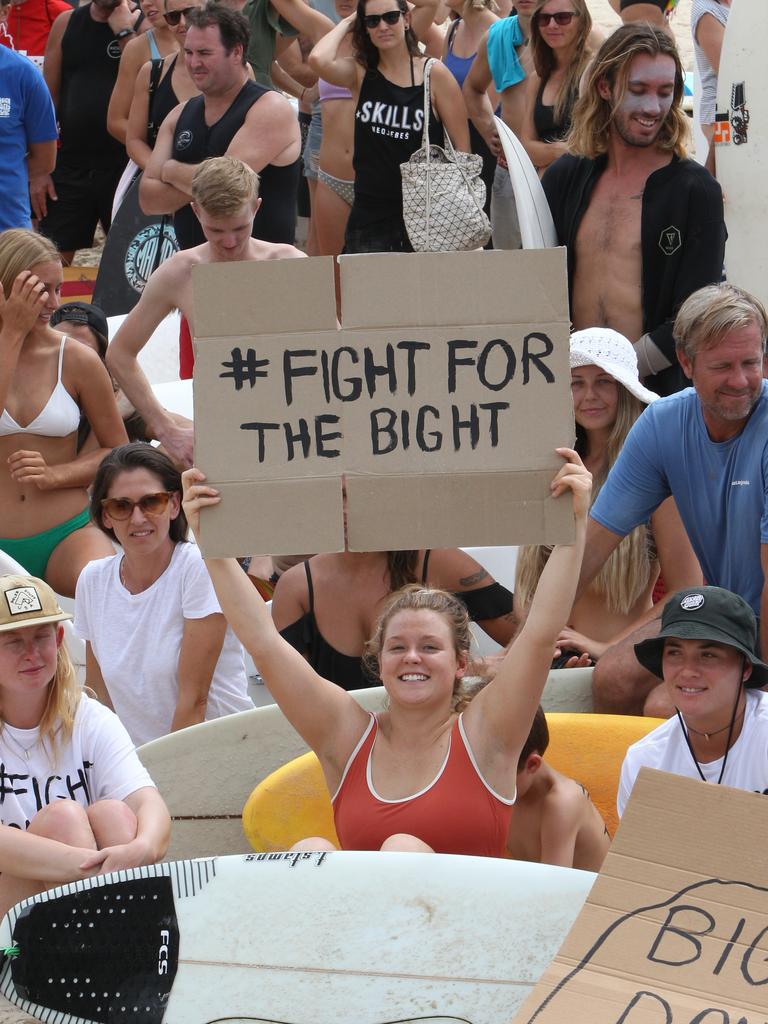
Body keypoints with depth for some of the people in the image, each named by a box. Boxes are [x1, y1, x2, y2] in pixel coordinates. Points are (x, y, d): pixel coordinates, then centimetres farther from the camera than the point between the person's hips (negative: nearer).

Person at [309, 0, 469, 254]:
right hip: (369, 219, 2)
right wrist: (347, 23, 1)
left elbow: (462, 149, -1)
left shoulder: (434, 74, -1)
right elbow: (319, 60, -15)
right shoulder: (360, 73, 7)